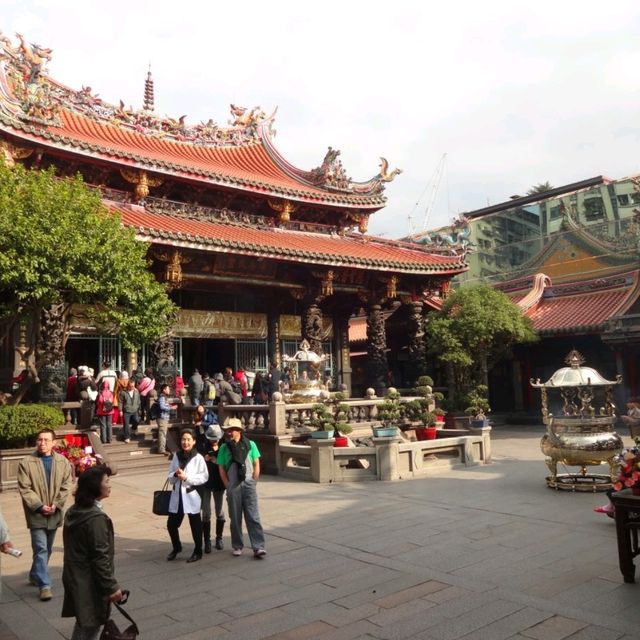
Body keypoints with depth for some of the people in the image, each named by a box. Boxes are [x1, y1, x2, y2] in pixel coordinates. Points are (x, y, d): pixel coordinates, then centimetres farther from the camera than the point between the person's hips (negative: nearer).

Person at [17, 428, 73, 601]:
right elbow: (24, 489, -10)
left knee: (47, 549, 17)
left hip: (54, 514, 4)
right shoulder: (26, 462, -8)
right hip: (36, 514, -4)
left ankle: (35, 575, 38)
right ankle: (44, 585, -1)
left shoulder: (63, 462, 0)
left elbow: (65, 487, 0)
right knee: (41, 549, -7)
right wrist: (39, 506, -17)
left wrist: (56, 504, -13)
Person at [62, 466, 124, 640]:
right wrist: (112, 586, -17)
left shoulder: (73, 511, 4)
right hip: (89, 583, -9)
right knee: (91, 626, 6)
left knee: (83, 622, 23)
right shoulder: (96, 518, -24)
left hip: (74, 578, 9)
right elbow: (100, 557, -23)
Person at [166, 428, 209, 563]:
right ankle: (176, 547, 34)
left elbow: (204, 477, -12)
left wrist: (187, 477, -19)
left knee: (195, 526, 8)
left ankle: (198, 552, 26)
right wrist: (175, 475, -13)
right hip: (177, 495, 4)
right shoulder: (176, 456, 6)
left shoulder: (198, 458, -8)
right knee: (171, 524, 10)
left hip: (192, 495, -4)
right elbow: (170, 477, 9)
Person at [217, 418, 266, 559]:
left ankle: (258, 547, -5)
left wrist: (252, 482, -1)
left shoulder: (250, 444, 2)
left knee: (253, 517, -4)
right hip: (233, 487, 1)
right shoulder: (224, 448, 4)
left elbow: (256, 465, 5)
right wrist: (228, 486, -1)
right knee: (235, 518, 8)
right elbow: (222, 469, 5)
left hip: (248, 485, -1)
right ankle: (237, 546, 20)